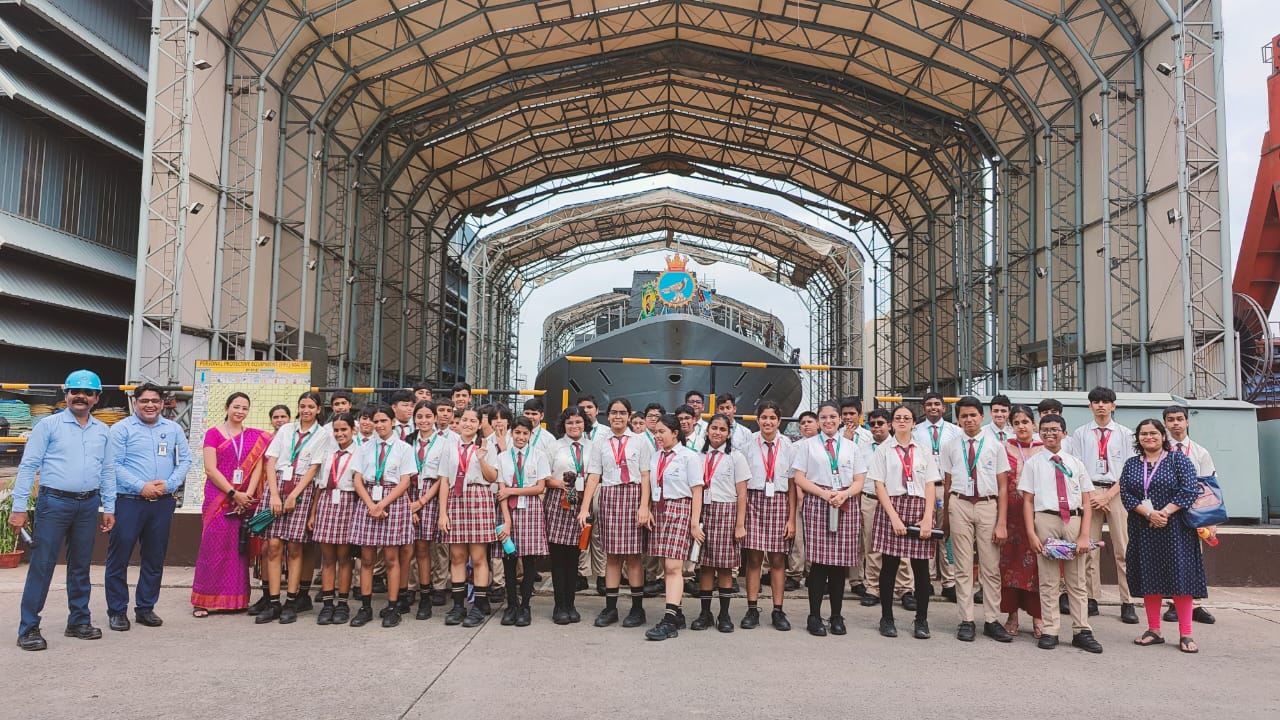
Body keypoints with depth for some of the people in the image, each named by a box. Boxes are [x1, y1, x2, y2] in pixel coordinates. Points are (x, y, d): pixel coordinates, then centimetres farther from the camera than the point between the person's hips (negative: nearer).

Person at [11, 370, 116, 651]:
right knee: (42, 565, -2)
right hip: (55, 503, -4)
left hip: (88, 505, 4)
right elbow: (28, 466, -5)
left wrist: (109, 508, 11)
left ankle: (79, 622, 23)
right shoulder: (49, 425, -3)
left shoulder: (102, 431, 10)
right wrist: (19, 507, -10)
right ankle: (28, 628, 6)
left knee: (81, 566, 12)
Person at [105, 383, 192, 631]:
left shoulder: (174, 429, 11)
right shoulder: (121, 429, 0)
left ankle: (145, 608, 21)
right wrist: (141, 487, -16)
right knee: (119, 557, -1)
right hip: (129, 502, -3)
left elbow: (185, 461, 8)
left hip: (163, 503, 4)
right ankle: (117, 611, 10)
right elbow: (114, 465, -7)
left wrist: (169, 484, -9)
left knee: (154, 559, 10)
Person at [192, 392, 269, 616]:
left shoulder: (255, 437, 11)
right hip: (218, 498, -3)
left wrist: (247, 495, -10)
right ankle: (203, 600, 5)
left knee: (240, 549, 5)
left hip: (245, 500, 3)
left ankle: (237, 599, 11)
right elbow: (210, 468, -5)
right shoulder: (213, 433, 3)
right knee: (213, 547, -2)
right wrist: (233, 493, -12)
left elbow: (257, 467, 3)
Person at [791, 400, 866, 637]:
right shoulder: (807, 445, 8)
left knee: (840, 563, 2)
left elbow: (859, 481, 11)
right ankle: (815, 616, 3)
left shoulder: (850, 447, 16)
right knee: (819, 562, -6)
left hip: (845, 506, 3)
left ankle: (837, 616, 13)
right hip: (817, 504, -2)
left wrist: (845, 493, -10)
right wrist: (824, 493, -11)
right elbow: (799, 478, 2)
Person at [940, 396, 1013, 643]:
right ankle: (966, 621, 12)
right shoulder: (950, 447, 5)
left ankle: (991, 621, 15)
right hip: (959, 504, 0)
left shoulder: (995, 447, 2)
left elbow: (1003, 487, 2)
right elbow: (947, 484, 9)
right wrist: (945, 517, 10)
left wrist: (1001, 523, -2)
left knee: (991, 567, 5)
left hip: (988, 504, 0)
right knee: (963, 567, 5)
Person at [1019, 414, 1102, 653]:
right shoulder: (1033, 463, 5)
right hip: (1046, 519, -2)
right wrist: (1031, 533, -8)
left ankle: (1081, 632, 14)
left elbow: (1086, 503, 7)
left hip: (1074, 520, 2)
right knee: (1047, 580, 2)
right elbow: (1028, 501, 2)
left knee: (1077, 580, 7)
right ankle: (1049, 632, 8)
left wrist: (1084, 535, -4)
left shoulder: (1076, 463, 10)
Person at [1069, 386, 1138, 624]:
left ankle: (1127, 603, 2)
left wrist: (1108, 495, -7)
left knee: (1123, 549, -3)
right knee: (1089, 548, 0)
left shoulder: (1125, 434, 9)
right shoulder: (1080, 433, 10)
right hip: (1089, 492, 0)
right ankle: (1092, 600, 6)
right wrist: (1092, 496, -6)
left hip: (1117, 492, 0)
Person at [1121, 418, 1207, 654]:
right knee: (1148, 579, 5)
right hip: (1143, 530, 3)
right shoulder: (1132, 464, 11)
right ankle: (1154, 631, 14)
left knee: (1180, 578, -4)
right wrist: (1149, 513, -14)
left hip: (1175, 528, -3)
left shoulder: (1179, 460, 2)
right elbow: (1125, 494, 0)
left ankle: (1185, 634, 2)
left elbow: (1189, 490, -9)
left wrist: (1165, 512, -17)